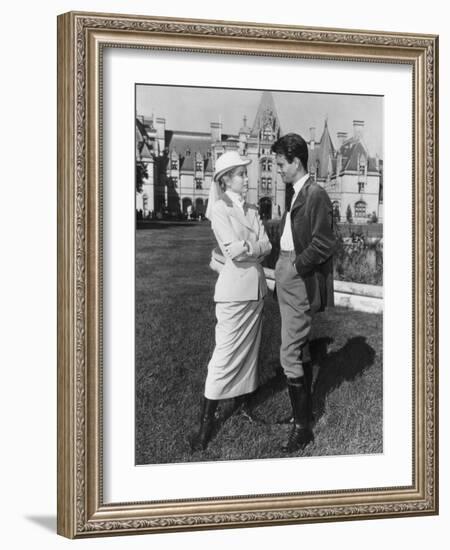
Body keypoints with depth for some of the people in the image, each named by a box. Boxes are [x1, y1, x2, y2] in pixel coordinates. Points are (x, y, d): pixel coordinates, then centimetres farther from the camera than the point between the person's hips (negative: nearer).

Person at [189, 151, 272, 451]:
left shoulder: (253, 210, 12)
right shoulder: (220, 209, -8)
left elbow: (267, 245, 2)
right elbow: (233, 250, -18)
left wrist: (245, 247, -13)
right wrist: (256, 247, -5)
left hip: (257, 287, 7)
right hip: (234, 289, -6)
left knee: (250, 350, 12)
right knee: (225, 354, -6)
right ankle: (206, 421, -1)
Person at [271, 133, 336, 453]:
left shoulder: (316, 195, -16)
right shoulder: (293, 192, 12)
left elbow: (323, 245, -20)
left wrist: (296, 266, -13)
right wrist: (283, 265, 7)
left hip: (300, 282, -10)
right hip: (289, 280, 10)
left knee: (290, 355, -8)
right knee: (301, 350, 19)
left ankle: (303, 429, 1)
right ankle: (303, 411, 34)